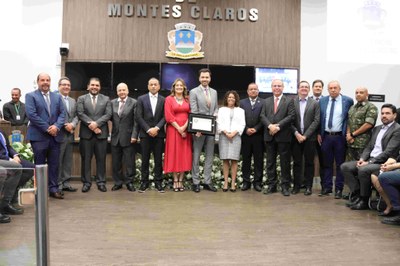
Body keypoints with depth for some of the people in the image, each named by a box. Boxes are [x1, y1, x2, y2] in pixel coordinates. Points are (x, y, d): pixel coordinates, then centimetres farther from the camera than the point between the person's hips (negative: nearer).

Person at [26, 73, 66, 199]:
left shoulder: (57, 96, 15)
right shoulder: (31, 96, 1)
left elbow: (62, 113, 8)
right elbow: (32, 114, -10)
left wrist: (56, 126, -11)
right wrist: (47, 128, -14)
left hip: (55, 135, 4)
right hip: (38, 136, -4)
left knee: (54, 164, 5)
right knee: (40, 164, 3)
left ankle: (53, 188, 13)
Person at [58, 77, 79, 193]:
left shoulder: (73, 101, 18)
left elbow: (76, 116, 13)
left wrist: (72, 124, -6)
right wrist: (64, 126, -15)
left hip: (70, 134, 7)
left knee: (68, 161, 11)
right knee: (57, 160, -1)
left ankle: (65, 183, 18)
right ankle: (57, 184, 7)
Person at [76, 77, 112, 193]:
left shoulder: (106, 99, 10)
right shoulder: (81, 99, 8)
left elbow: (108, 114, -2)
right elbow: (80, 114, -4)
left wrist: (96, 123, -14)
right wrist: (90, 124, -15)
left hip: (101, 133, 1)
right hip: (86, 133, 0)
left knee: (101, 159, 4)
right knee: (86, 159, 4)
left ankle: (101, 182, 12)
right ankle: (86, 182, 12)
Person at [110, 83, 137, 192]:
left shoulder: (134, 103, -3)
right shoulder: (112, 103, 9)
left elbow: (136, 121, -6)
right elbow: (110, 117, 9)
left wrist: (134, 135, -12)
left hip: (128, 137, -4)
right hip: (115, 137, 4)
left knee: (129, 161, 2)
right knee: (116, 162, 9)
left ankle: (129, 182, 14)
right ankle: (118, 182, 20)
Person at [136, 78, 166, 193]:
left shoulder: (163, 100, 6)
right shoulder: (141, 99, 5)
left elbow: (165, 117, 0)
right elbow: (139, 117, -1)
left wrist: (156, 128, -13)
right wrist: (148, 129, -10)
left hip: (158, 134, 0)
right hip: (145, 134, 0)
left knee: (158, 159, 3)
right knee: (145, 159, 4)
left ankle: (158, 182, 10)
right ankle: (144, 182, 11)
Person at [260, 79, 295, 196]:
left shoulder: (289, 101, 4)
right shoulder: (266, 101, 14)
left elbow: (291, 116, -7)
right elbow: (263, 116, 5)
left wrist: (278, 126, -16)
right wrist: (269, 126, -14)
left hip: (283, 136, -3)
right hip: (269, 136, 3)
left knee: (285, 162, 1)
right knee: (270, 162, 7)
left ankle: (285, 186, 8)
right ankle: (271, 185, 15)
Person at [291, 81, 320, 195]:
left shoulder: (315, 103, 3)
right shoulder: (292, 102, 4)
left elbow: (316, 121, -3)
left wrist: (305, 135, -10)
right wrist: (296, 133, -11)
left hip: (309, 137, 0)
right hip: (296, 137, 1)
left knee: (309, 163, 5)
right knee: (297, 162, 6)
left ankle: (308, 186, 13)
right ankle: (296, 185, 14)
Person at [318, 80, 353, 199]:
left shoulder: (348, 101, -2)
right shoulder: (322, 101, 6)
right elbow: (319, 118, 10)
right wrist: (319, 133, 4)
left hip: (340, 137, -2)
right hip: (326, 136, 3)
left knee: (340, 164, 4)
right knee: (326, 163, 9)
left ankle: (339, 189, 13)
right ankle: (327, 187, 18)